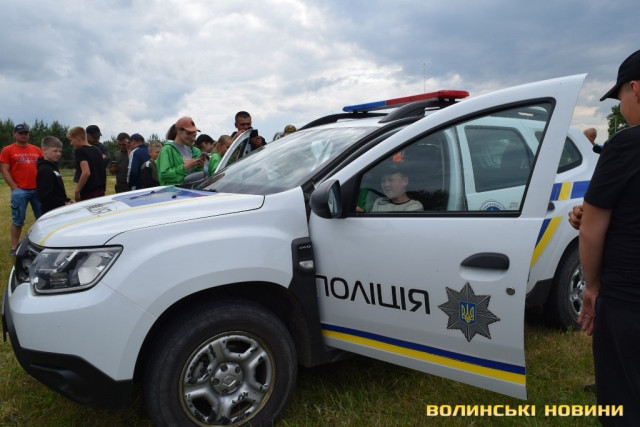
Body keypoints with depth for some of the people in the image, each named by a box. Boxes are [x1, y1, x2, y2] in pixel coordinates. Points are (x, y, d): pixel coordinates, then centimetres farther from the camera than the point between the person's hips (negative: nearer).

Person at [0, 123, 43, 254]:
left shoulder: (37, 150, 13)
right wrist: (14, 188, -10)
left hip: (38, 189, 4)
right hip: (20, 191, -3)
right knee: (18, 220, 0)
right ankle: (14, 247, 7)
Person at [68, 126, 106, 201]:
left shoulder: (80, 151, -9)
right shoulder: (96, 150, 15)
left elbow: (86, 172, -22)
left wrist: (77, 190, -14)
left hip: (88, 193, -8)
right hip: (100, 191, 8)